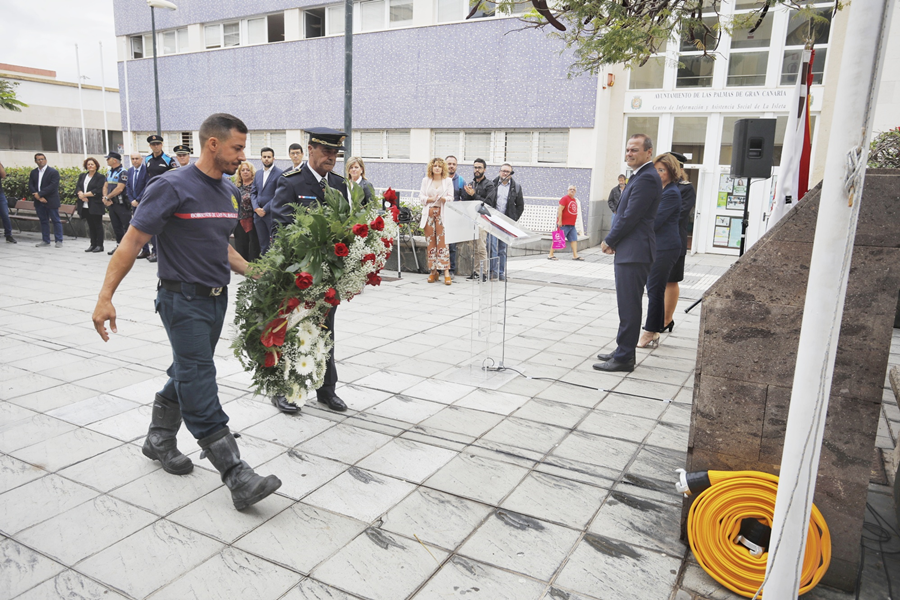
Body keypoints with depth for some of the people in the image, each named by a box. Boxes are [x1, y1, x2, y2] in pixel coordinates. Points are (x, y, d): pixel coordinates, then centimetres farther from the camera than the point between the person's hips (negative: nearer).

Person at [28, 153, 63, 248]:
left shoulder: (53, 172, -5)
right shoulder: (33, 172, 12)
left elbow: (53, 186, -15)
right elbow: (30, 186, 5)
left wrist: (39, 194, -18)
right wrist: (38, 197, -11)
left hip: (51, 201, -5)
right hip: (39, 201, 5)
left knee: (56, 221, -1)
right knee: (43, 221, 10)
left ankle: (59, 241, 4)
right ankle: (45, 241, 16)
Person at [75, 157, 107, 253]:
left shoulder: (100, 177, -4)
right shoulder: (82, 176, 16)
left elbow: (98, 191, -13)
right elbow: (77, 187, 8)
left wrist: (84, 194, -12)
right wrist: (81, 195, -12)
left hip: (95, 206, -6)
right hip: (85, 206, 6)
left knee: (98, 225, -1)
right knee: (91, 226, 11)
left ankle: (99, 245, 3)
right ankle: (93, 244, 16)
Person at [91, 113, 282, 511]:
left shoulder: (228, 192, 10)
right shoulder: (172, 187, -14)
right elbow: (132, 243, -14)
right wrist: (105, 297, -18)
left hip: (217, 298, 8)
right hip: (184, 299, -8)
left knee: (187, 374, 18)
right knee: (200, 387, -7)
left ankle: (159, 441, 39)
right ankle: (237, 477, -7)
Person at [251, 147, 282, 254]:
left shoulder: (279, 173, -5)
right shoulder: (258, 174, 16)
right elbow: (253, 193, 14)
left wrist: (265, 209, -13)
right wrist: (256, 208, -3)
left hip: (272, 213, -6)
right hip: (258, 213, 6)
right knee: (263, 244, 9)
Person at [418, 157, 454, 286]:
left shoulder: (448, 181, 9)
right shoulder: (426, 180, 14)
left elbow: (450, 198, 2)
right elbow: (421, 197, 7)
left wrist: (442, 198, -18)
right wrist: (431, 199, -11)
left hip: (442, 213, -2)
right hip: (429, 213, 2)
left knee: (443, 241, -10)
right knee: (431, 242, 1)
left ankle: (446, 271, -12)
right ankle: (433, 271, 6)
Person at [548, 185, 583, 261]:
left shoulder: (575, 200, 16)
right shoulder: (564, 198, -9)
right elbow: (560, 210, -16)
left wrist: (574, 222, 22)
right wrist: (559, 221, -21)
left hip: (572, 225, 8)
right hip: (563, 224, -8)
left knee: (574, 239, 4)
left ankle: (575, 255, 6)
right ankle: (550, 255, 1)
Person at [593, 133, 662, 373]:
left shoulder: (647, 178, -14)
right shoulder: (639, 176, 19)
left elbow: (630, 217, -19)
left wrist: (609, 241, -7)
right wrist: (613, 241, 9)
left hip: (634, 253, -11)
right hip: (627, 251, 11)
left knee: (629, 307, -5)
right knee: (627, 305, 16)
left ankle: (624, 358, 1)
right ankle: (623, 350, 26)